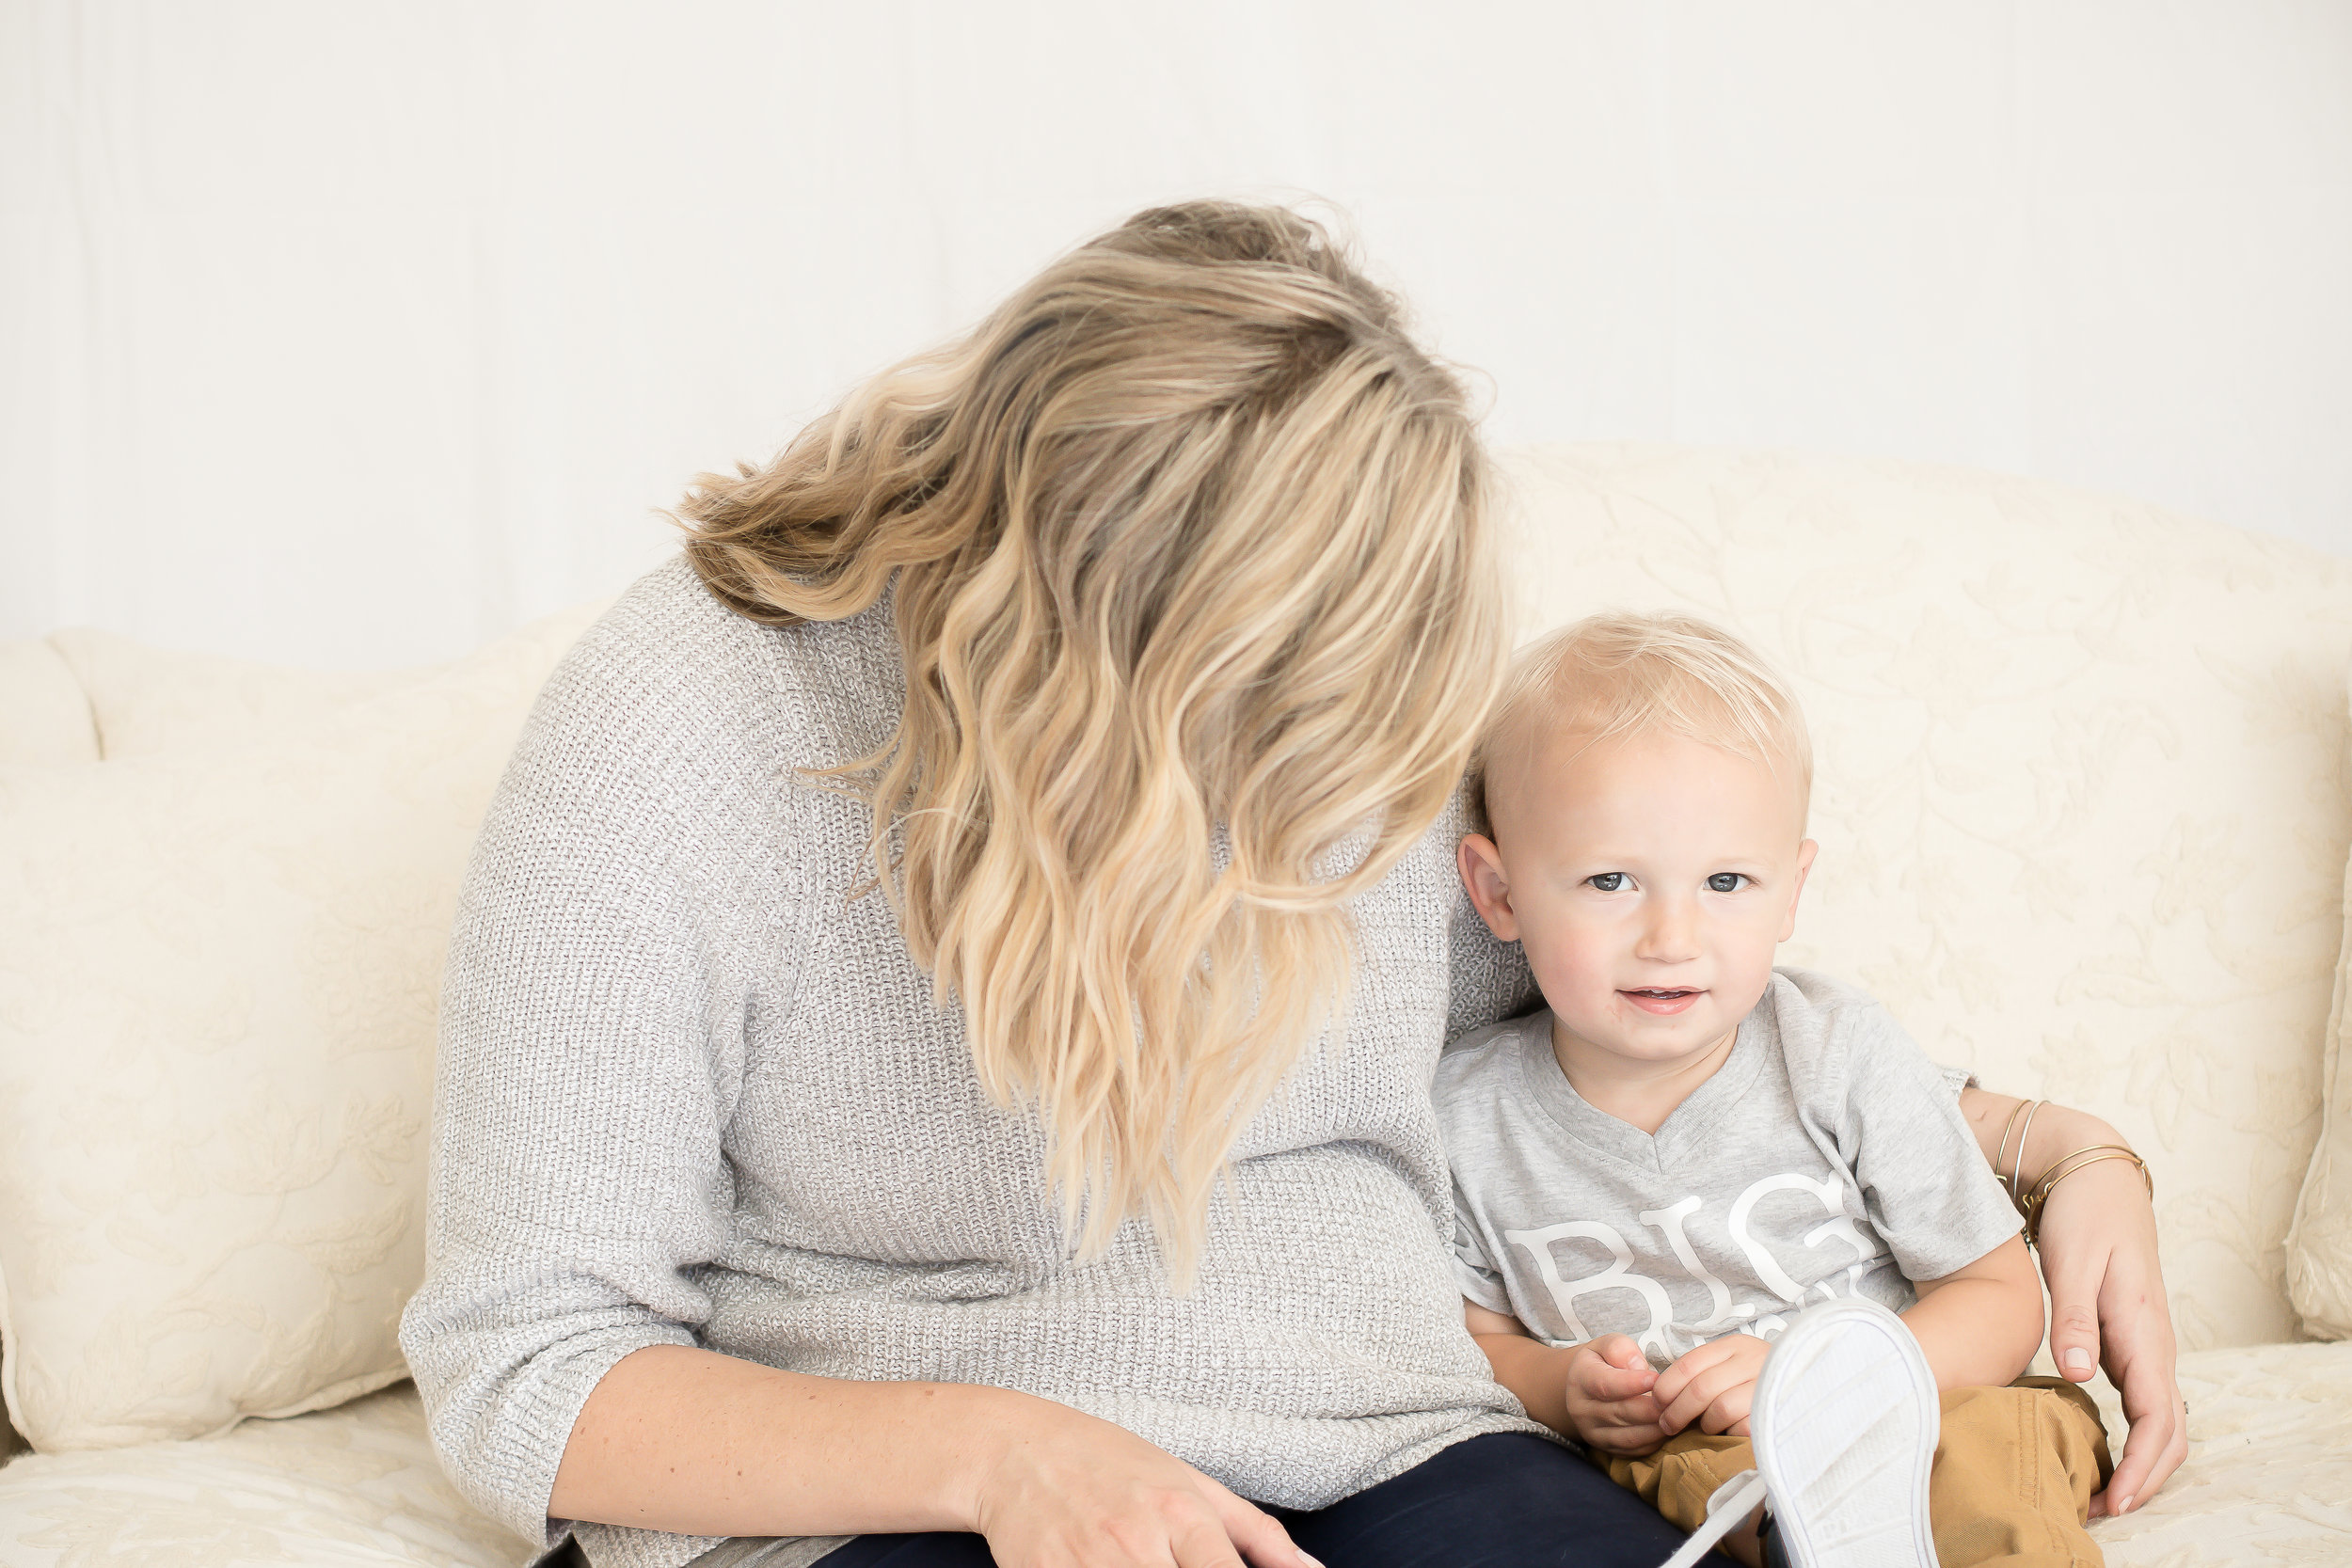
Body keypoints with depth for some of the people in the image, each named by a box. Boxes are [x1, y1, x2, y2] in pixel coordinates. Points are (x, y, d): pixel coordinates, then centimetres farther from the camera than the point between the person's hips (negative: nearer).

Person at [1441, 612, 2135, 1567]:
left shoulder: (1845, 1057, -7)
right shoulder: (1468, 1109, -2)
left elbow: (2000, 1299, -2)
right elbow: (1477, 1333, 12)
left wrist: (1811, 1380, -19)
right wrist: (1560, 1388, -12)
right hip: (1651, 1459, 1)